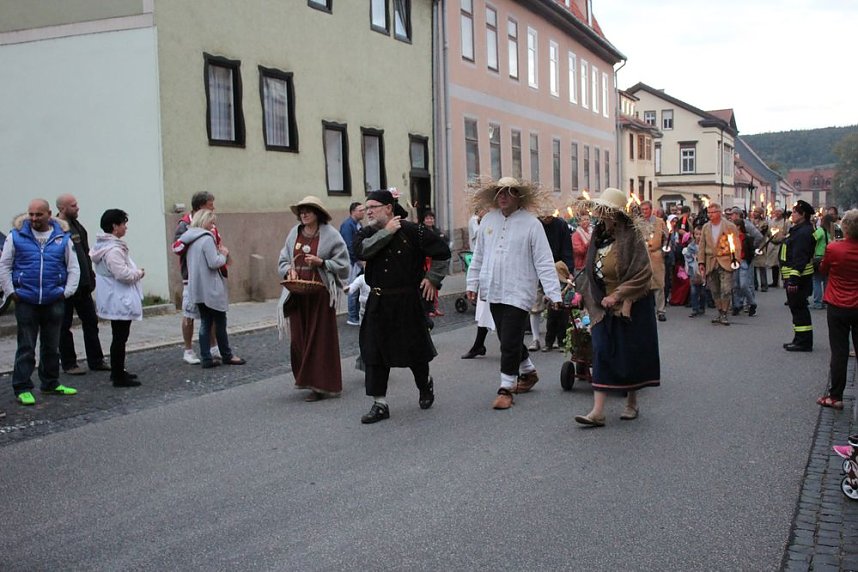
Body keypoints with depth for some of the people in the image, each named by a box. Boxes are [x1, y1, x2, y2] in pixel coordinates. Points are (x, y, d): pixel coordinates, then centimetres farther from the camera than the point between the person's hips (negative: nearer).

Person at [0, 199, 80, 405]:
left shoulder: (62, 237, 4)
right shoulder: (17, 236, 0)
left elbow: (73, 268, 9)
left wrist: (67, 292, 0)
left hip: (54, 301, 2)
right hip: (26, 301, -2)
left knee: (52, 347, 13)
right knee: (26, 348, 0)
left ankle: (51, 383, 26)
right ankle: (22, 388, 8)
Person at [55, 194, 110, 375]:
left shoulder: (76, 225, 13)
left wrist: (90, 276, 12)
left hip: (82, 285, 8)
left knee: (91, 322, 10)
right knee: (65, 326, 5)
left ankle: (96, 361, 18)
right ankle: (68, 364, 13)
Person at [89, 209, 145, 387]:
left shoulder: (103, 245, 12)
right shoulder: (113, 250, -22)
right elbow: (123, 274, -26)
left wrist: (135, 272, 13)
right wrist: (139, 273, -10)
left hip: (115, 300, 11)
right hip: (120, 301, -11)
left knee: (118, 337, 19)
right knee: (120, 337, -5)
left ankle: (117, 371, 29)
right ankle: (119, 377, 1)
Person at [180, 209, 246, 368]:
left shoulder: (189, 239, 11)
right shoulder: (207, 238, -16)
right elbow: (214, 263, -20)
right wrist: (224, 254, -2)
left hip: (197, 288, 8)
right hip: (211, 288, -8)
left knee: (205, 323, 10)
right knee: (220, 322, 5)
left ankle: (206, 358, 9)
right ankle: (227, 356, 15)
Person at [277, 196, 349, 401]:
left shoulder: (331, 235, -5)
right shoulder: (294, 233, 9)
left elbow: (343, 264, -5)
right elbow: (283, 260, 16)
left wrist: (322, 263, -17)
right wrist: (289, 269, -5)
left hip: (321, 295, -5)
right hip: (298, 295, 5)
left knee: (320, 339, -1)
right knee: (299, 339, 6)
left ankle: (321, 385, 7)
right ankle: (306, 379, 21)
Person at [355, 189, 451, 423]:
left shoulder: (412, 230, -7)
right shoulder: (367, 233, 5)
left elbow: (442, 251, -1)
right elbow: (362, 251, -18)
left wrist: (432, 278, -3)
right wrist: (387, 232, -17)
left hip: (408, 301, -3)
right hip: (378, 303, 4)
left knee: (415, 348, 8)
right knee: (374, 351, 0)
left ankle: (425, 384, 37)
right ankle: (379, 404, 8)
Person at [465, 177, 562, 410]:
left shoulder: (531, 223, -8)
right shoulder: (488, 220, 7)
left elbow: (544, 262, -10)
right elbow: (478, 256, 15)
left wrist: (553, 292, -16)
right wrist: (472, 283, 13)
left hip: (518, 293, -5)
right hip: (494, 292, 6)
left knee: (510, 342, -7)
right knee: (509, 339, 16)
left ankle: (506, 388, 5)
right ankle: (528, 371, 38)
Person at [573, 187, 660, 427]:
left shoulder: (632, 236, -11)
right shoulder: (599, 236, 7)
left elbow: (643, 274, -16)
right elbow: (590, 272, 13)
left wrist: (617, 296, -17)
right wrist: (596, 301, 5)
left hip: (631, 306, -5)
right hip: (604, 307, 5)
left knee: (630, 353, 5)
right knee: (602, 353, -3)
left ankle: (632, 401, 26)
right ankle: (598, 411, -5)